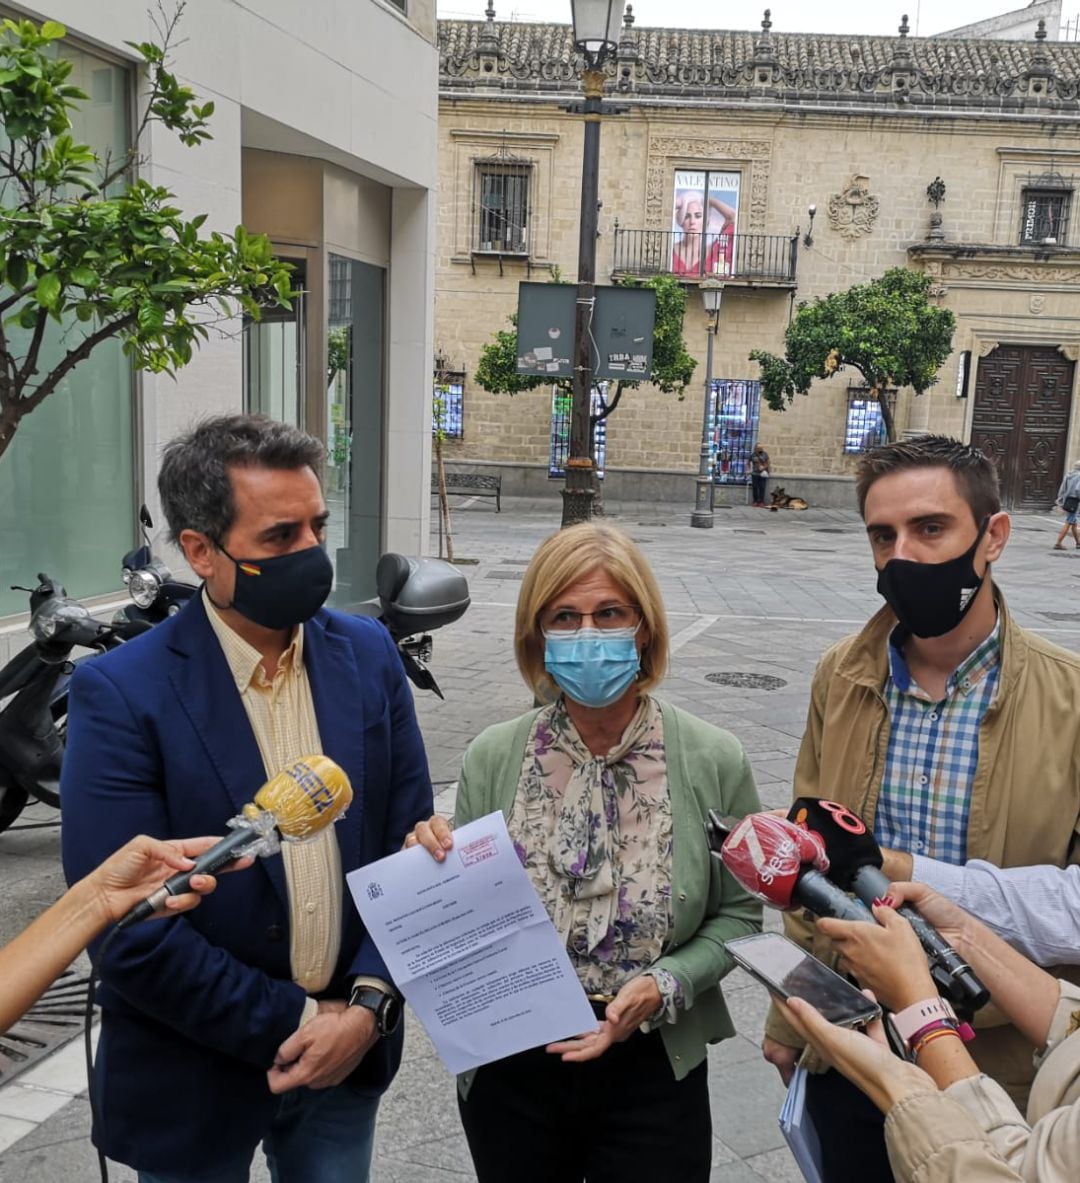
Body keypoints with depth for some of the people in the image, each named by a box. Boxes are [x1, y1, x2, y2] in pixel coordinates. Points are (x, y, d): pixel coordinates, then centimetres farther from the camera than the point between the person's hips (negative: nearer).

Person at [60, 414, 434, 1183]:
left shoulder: (368, 654, -4)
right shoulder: (120, 694, -17)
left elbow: (411, 841, 0)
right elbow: (128, 926, -18)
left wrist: (370, 1004, -10)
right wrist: (292, 1023, -14)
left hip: (351, 1044, 4)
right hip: (195, 1074, -3)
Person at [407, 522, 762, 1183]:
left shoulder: (715, 762, -10)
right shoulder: (491, 759, -7)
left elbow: (738, 913, -1)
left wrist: (666, 986, -16)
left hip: (653, 1072, -1)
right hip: (507, 1071, 2)